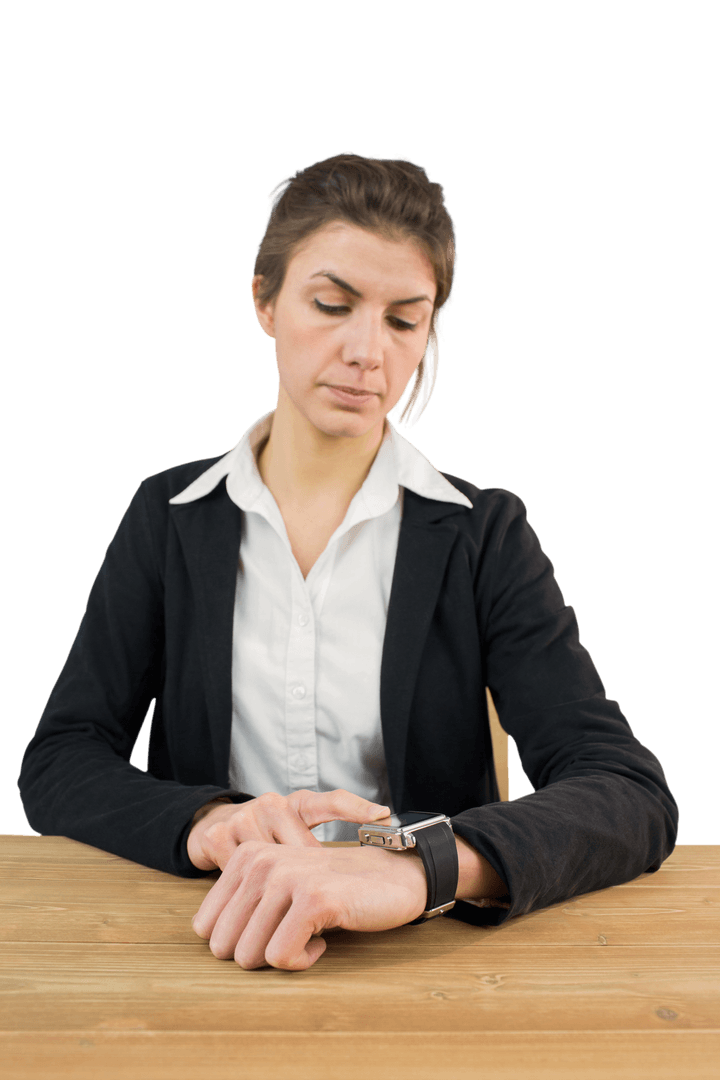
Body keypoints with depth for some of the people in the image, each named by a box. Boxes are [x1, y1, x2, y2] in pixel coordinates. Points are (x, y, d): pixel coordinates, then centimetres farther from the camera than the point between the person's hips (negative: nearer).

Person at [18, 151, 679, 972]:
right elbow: (58, 764, 1)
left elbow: (633, 795, -11)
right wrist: (208, 822, -21)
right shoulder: (170, 517, 5)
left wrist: (419, 867, -31)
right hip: (208, 947, 2)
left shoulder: (483, 534, -1)